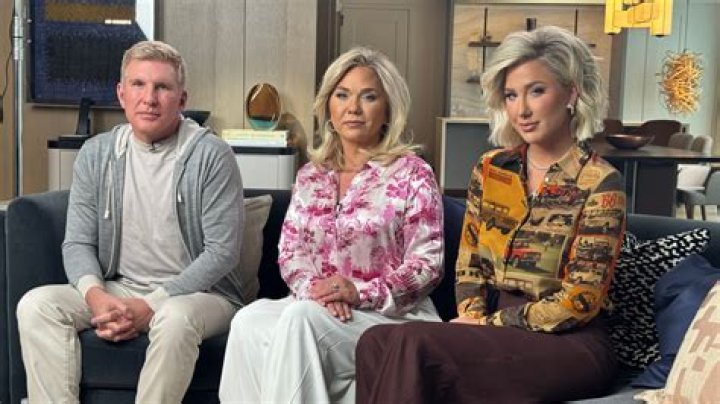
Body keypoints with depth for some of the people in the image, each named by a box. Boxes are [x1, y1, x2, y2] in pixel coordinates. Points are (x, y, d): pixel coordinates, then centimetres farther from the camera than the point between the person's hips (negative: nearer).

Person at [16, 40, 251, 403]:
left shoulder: (211, 155, -9)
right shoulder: (96, 154, 5)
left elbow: (222, 251, -12)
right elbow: (78, 242, 6)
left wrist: (152, 305, -18)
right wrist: (96, 297, -16)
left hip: (198, 292, -4)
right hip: (118, 290, 5)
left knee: (175, 318, -37)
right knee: (36, 305, -17)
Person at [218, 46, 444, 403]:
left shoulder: (411, 174, -2)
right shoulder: (311, 175, 13)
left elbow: (427, 265, -7)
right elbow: (290, 251, 8)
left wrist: (360, 292, -20)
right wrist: (312, 287, -14)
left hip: (390, 314, -4)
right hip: (316, 307, 4)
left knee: (301, 318, -32)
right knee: (250, 321, -26)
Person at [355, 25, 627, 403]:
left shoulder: (600, 183, -8)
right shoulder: (490, 169, 8)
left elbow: (579, 300, -12)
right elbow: (469, 263, 11)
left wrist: (489, 324, -13)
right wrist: (474, 318, -8)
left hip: (569, 344, -5)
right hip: (498, 329, 5)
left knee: (415, 344, -30)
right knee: (376, 341, -24)